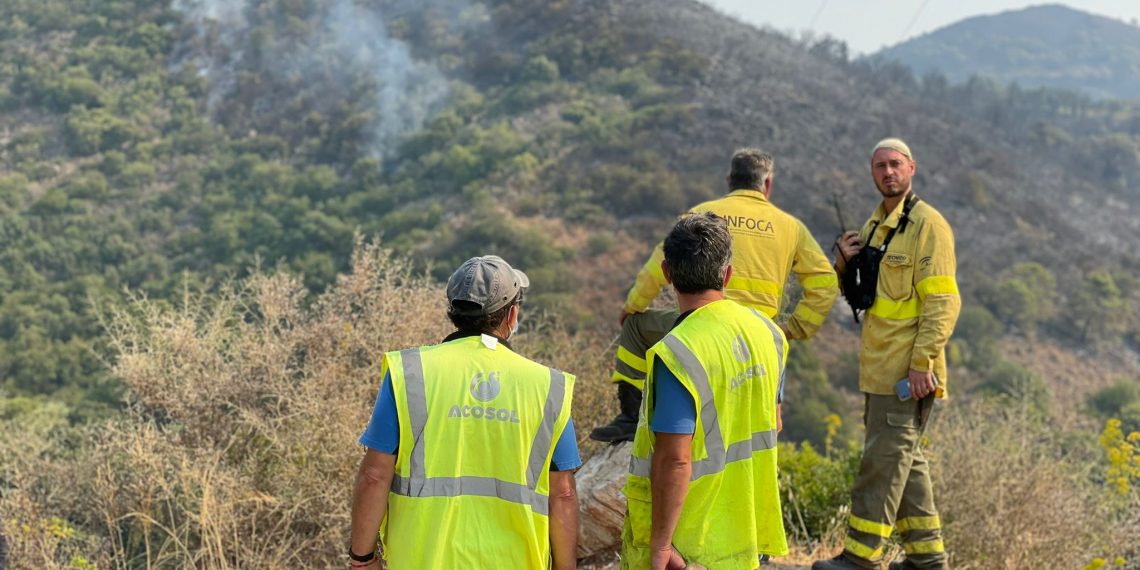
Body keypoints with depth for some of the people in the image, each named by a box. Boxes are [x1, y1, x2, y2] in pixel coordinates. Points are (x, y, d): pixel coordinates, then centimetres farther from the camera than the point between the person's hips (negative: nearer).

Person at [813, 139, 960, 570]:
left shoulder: (928, 225, -11)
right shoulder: (876, 225, 16)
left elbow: (942, 302, -18)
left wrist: (923, 362, -23)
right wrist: (846, 263, 2)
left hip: (907, 370, -9)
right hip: (880, 368, 9)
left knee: (884, 459, -5)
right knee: (905, 459, 14)